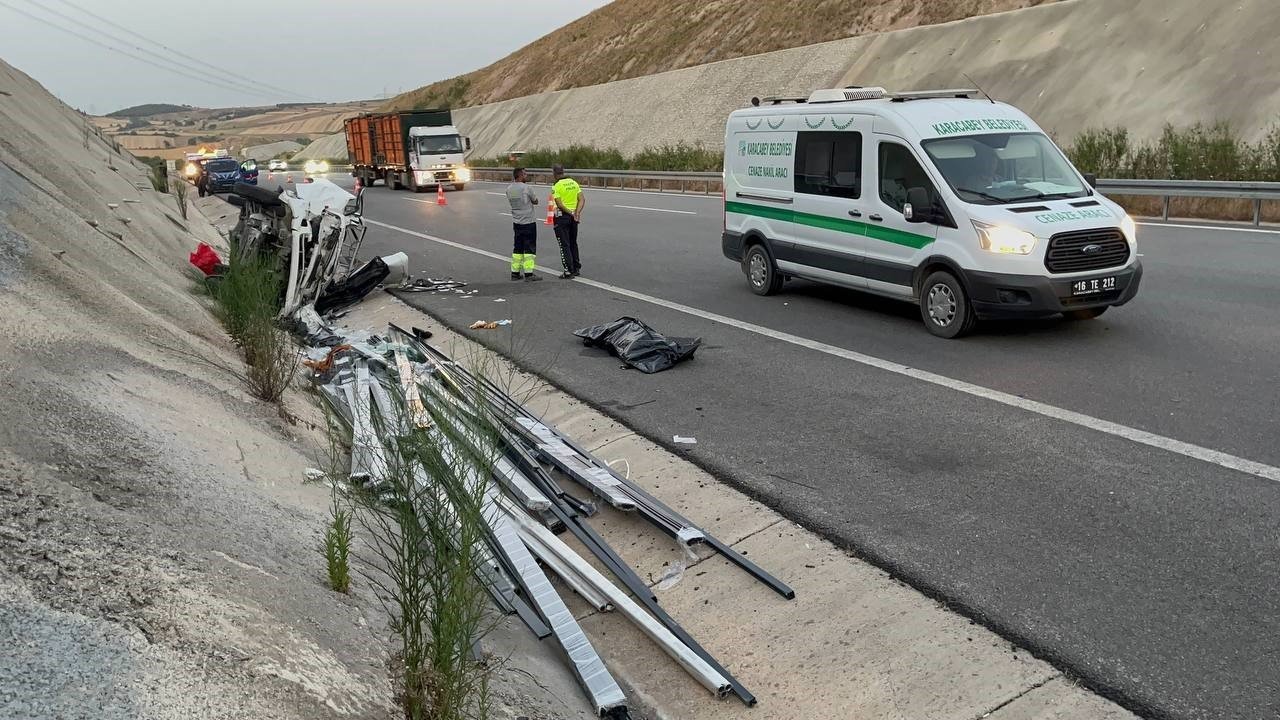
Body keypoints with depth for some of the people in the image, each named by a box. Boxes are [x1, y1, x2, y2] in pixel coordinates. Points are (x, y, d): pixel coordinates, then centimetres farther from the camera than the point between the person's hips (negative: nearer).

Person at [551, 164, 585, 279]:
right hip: (573, 217, 6)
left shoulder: (556, 186, -13)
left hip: (562, 216, -6)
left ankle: (569, 271, -1)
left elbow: (559, 205, -20)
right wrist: (577, 213, -8)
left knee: (564, 245, 0)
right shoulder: (574, 183, 6)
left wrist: (571, 213, -12)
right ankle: (576, 268, 24)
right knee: (573, 243, 18)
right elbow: (582, 200, 0)